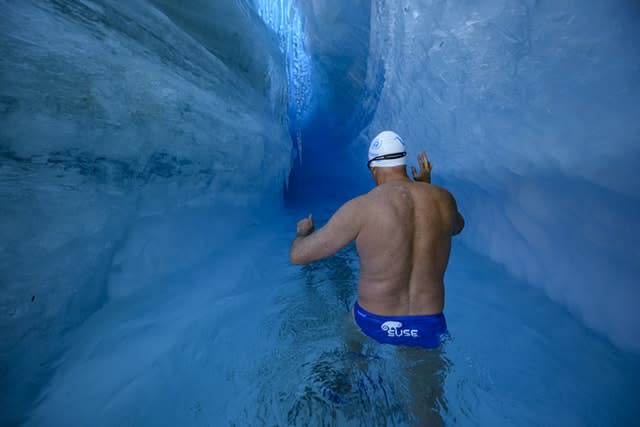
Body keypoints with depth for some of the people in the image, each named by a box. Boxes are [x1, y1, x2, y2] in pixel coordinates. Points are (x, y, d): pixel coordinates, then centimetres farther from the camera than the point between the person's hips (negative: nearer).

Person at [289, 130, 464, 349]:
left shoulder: (361, 208, -20)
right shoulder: (443, 198, -7)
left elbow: (298, 255, -13)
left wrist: (303, 231, 10)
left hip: (375, 325, -2)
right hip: (429, 330, 3)